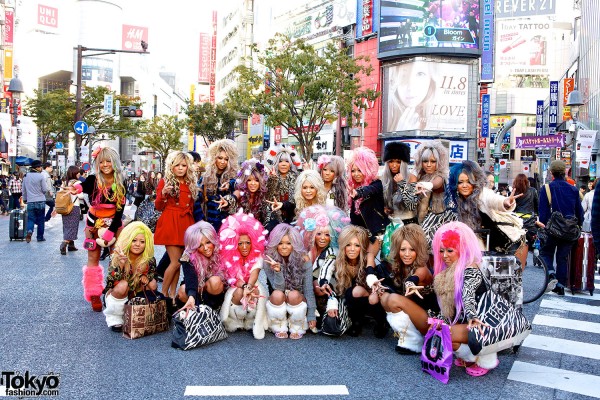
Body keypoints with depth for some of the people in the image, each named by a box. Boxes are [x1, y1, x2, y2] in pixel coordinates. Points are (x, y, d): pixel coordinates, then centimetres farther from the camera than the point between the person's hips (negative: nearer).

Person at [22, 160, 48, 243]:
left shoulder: (26, 176, 6)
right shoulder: (41, 176, -10)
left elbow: (24, 190, 14)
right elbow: (45, 190, -9)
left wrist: (25, 199, 25)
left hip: (30, 202, 3)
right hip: (40, 201, -3)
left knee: (30, 219, 9)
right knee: (40, 220, 7)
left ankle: (29, 231, -18)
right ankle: (40, 237, 12)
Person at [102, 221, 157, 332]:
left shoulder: (149, 260, -14)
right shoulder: (117, 258, -20)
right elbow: (111, 282, -31)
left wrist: (146, 278, -27)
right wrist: (121, 265, -47)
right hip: (116, 297, -2)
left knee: (152, 284, -22)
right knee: (123, 285, -32)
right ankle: (114, 318, -11)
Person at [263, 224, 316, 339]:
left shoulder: (303, 260, -13)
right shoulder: (269, 261, -11)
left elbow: (308, 290, -10)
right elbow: (279, 288, -16)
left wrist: (311, 315, -11)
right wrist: (278, 271, -35)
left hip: (297, 301, 0)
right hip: (278, 304, 0)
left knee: (294, 295, -32)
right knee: (277, 294, -31)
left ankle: (297, 328, -6)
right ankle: (280, 328, -6)